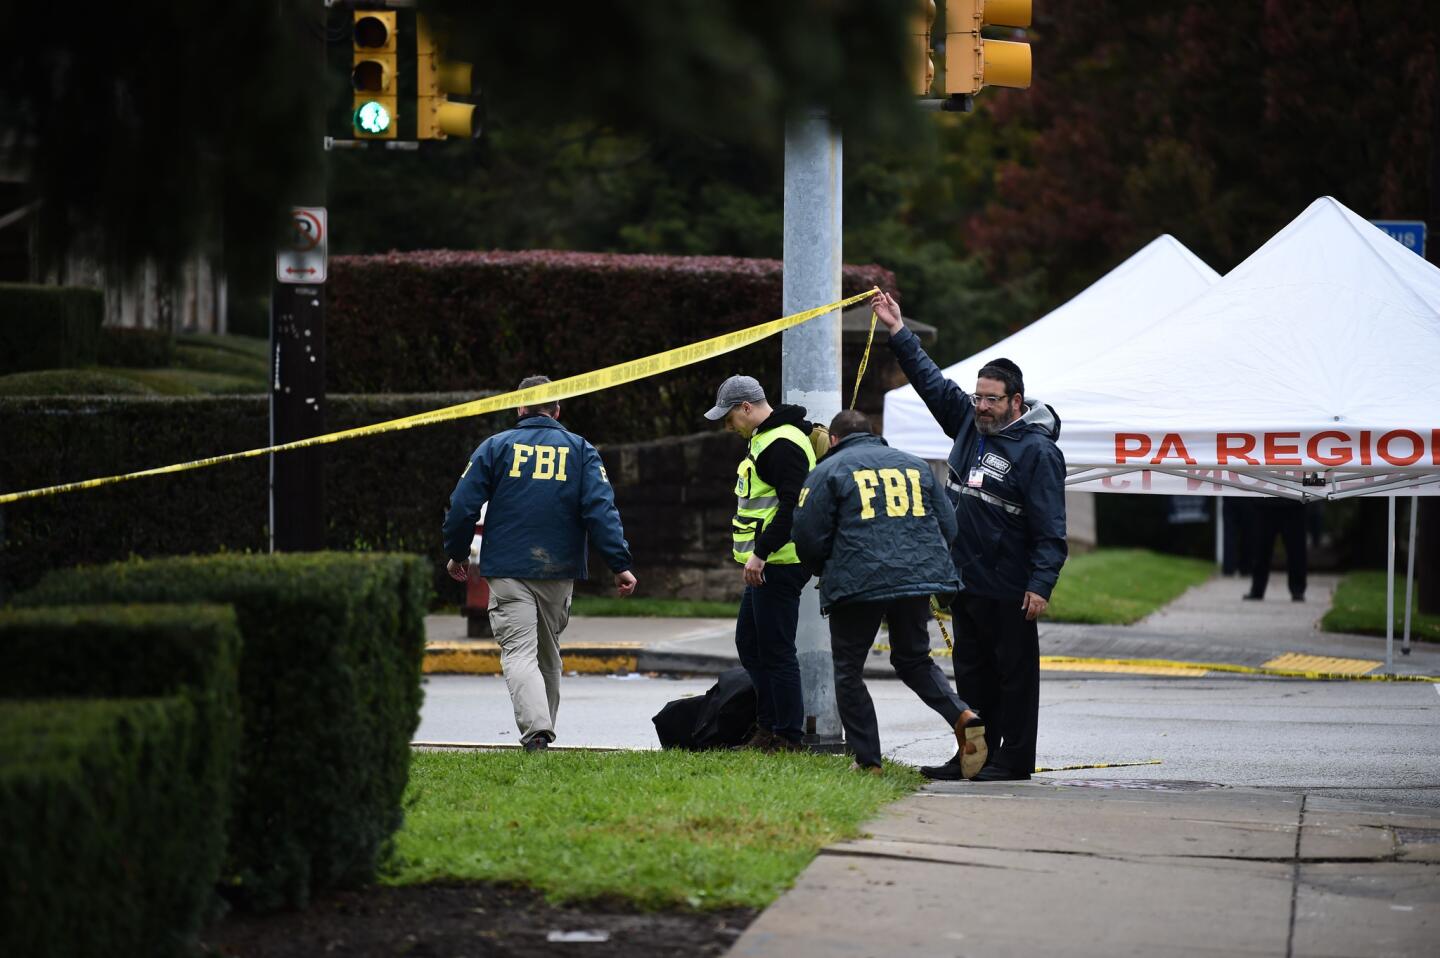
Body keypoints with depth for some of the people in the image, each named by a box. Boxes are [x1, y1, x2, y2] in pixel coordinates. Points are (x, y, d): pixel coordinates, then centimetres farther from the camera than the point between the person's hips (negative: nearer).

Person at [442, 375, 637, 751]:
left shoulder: (496, 446, 4)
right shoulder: (581, 451, 7)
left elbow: (463, 505, 0)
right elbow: (601, 510, -5)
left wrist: (457, 554, 14)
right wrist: (620, 564, -7)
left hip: (507, 571, -2)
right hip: (559, 572, 2)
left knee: (519, 652, -8)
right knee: (548, 653, 18)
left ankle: (536, 727, -27)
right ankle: (544, 729, 24)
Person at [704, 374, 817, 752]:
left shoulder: (782, 444, -17)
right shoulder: (763, 439, 18)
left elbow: (794, 505, -25)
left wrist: (761, 552, -25)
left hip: (780, 564, -11)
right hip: (766, 565, 11)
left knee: (776, 650, -7)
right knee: (749, 643, 16)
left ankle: (787, 735, -1)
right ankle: (768, 727, 21)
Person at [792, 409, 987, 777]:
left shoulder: (829, 471, 5)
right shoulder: (915, 465, 18)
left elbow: (808, 537, 0)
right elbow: (947, 525, 15)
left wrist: (826, 572, 19)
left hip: (857, 584, -4)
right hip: (920, 579, 4)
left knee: (848, 672, 10)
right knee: (914, 660, 21)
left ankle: (868, 761, 6)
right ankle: (963, 716, -4)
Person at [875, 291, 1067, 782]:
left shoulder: (1038, 451, -12)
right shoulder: (969, 422, 9)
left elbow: (1050, 529, -16)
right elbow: (932, 381, 23)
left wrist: (1041, 585, -23)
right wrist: (898, 333, 23)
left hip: (1009, 591, -8)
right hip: (966, 579, 8)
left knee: (1014, 673, 0)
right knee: (971, 672, 12)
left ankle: (1014, 758, 5)